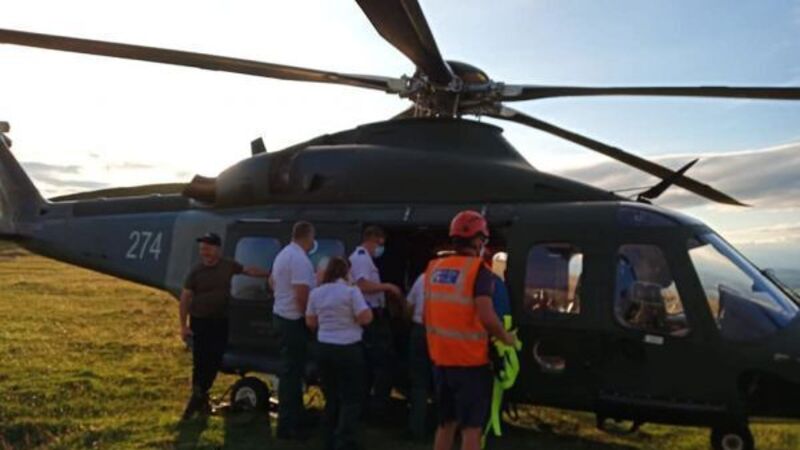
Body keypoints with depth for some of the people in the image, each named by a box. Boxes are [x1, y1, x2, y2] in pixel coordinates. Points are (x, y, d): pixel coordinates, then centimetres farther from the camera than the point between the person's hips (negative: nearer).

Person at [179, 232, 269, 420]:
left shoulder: (229, 266, -1)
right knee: (200, 362, -4)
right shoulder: (196, 272, -8)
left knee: (215, 361, 6)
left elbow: (250, 271, 15)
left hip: (221, 321, 3)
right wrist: (183, 325, -10)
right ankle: (199, 397, 14)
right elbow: (185, 299, -5)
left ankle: (199, 397, 23)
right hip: (200, 322, -3)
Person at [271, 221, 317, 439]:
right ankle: (287, 425, 4)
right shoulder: (300, 258, -21)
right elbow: (302, 294, -26)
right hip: (293, 320, -11)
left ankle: (295, 416, 30)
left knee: (291, 368, 18)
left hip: (281, 314, 11)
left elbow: (273, 283, 25)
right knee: (292, 371, -3)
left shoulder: (284, 254, 12)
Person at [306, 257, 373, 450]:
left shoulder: (316, 293, 4)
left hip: (324, 349, 6)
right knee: (351, 398, 3)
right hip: (348, 350, -5)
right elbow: (366, 318, -14)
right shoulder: (351, 291, -12)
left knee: (332, 398, 17)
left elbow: (310, 322, 12)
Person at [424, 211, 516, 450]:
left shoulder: (434, 268, 8)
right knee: (471, 427, 5)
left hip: (441, 359, 6)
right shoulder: (478, 270, -13)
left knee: (446, 423, 20)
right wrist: (506, 337, -5)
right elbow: (486, 317, -23)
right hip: (470, 361, -6)